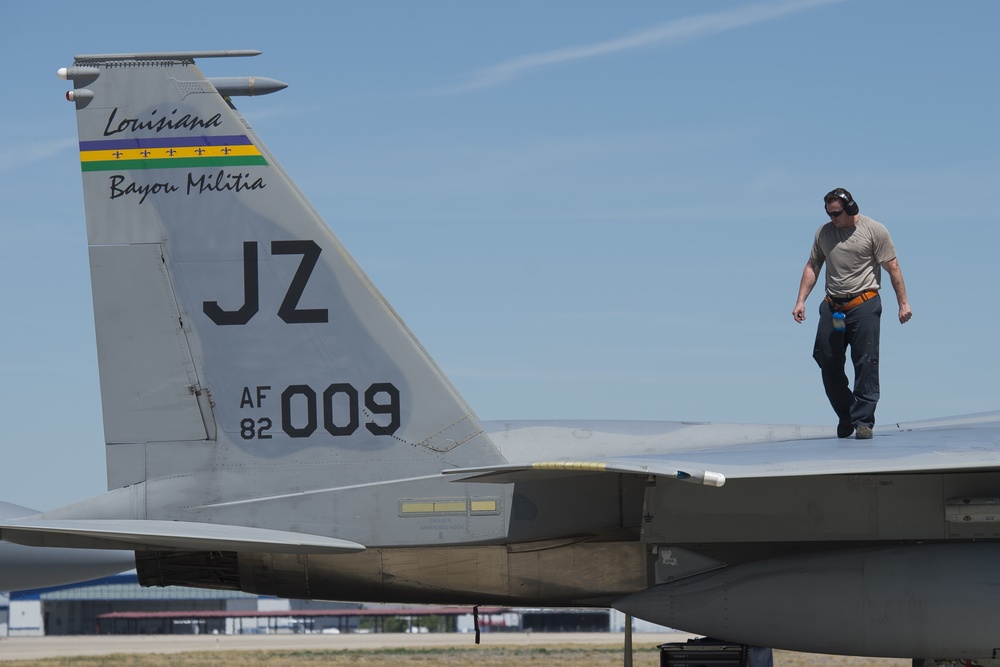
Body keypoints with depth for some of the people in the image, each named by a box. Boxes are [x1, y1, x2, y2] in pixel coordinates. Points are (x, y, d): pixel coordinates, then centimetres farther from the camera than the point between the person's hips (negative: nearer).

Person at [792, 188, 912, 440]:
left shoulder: (874, 230, -2)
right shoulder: (824, 232, 11)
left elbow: (892, 267, -1)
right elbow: (812, 267, 16)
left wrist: (903, 303, -4)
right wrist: (801, 301, 8)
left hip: (864, 305, -5)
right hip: (832, 306, 5)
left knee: (866, 365, -7)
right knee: (828, 362, 2)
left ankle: (863, 421, -4)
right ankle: (845, 416, 18)